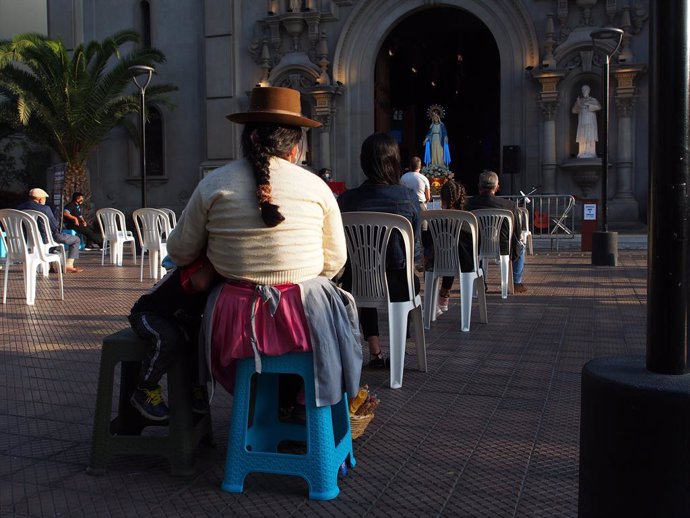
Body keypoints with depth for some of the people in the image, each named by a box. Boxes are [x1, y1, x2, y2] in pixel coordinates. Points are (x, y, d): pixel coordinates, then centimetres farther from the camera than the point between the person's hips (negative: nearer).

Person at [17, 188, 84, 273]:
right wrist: (57, 227, 8)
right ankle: (69, 266, 0)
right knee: (76, 240, 9)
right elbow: (55, 226, -13)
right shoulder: (44, 208, -19)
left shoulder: (20, 208, -1)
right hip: (45, 238, -7)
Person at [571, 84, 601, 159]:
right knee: (582, 138, -6)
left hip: (591, 122, -3)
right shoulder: (579, 100, 18)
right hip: (582, 122, 3)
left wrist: (588, 104, -13)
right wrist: (577, 104, -7)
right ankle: (582, 154, -7)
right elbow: (574, 110, 10)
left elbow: (599, 107, -8)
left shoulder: (593, 100, 9)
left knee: (590, 138, -11)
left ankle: (591, 153, -13)